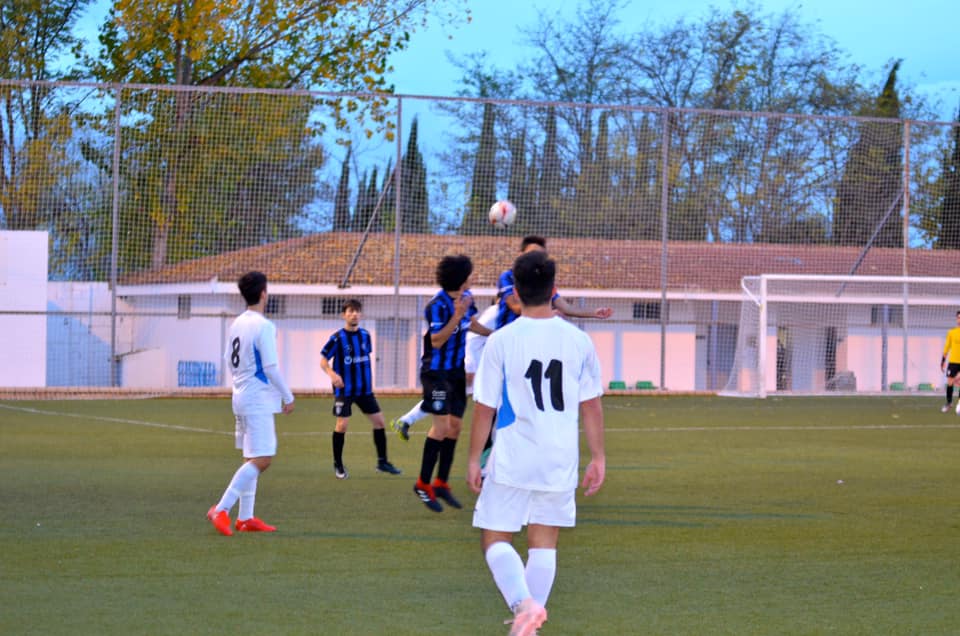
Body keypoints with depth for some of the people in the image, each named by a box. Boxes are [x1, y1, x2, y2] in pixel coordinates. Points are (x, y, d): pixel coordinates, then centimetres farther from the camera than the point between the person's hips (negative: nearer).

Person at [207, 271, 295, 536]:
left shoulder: (237, 324, 10)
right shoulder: (264, 326, -16)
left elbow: (229, 361, 17)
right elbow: (271, 367, -18)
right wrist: (288, 397, -9)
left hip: (240, 396, 9)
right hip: (259, 400, -9)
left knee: (252, 459, 14)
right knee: (261, 460, -10)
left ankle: (245, 518, 13)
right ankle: (221, 509, -17)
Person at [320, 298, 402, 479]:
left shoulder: (365, 335, 3)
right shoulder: (337, 338, -12)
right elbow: (323, 360, -10)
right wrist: (332, 374, -29)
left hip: (364, 389, 5)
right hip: (344, 389, -5)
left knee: (379, 420, 5)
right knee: (342, 424, -10)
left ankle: (382, 461, 18)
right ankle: (338, 464, 7)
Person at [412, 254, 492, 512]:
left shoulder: (465, 297, 3)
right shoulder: (438, 305, -22)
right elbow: (437, 341, -24)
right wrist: (456, 316, -32)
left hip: (457, 371, 8)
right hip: (437, 372, -8)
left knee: (455, 426, 10)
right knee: (441, 426, -13)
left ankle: (441, 483, 19)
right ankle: (423, 483, -3)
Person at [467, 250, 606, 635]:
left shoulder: (501, 341, -9)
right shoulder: (579, 341, 0)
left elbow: (484, 407, -5)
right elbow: (592, 405, 4)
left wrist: (474, 459, 4)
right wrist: (598, 458, 13)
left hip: (512, 460, -3)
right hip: (560, 461, 3)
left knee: (494, 538, 6)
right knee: (544, 542, 12)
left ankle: (524, 602, -19)